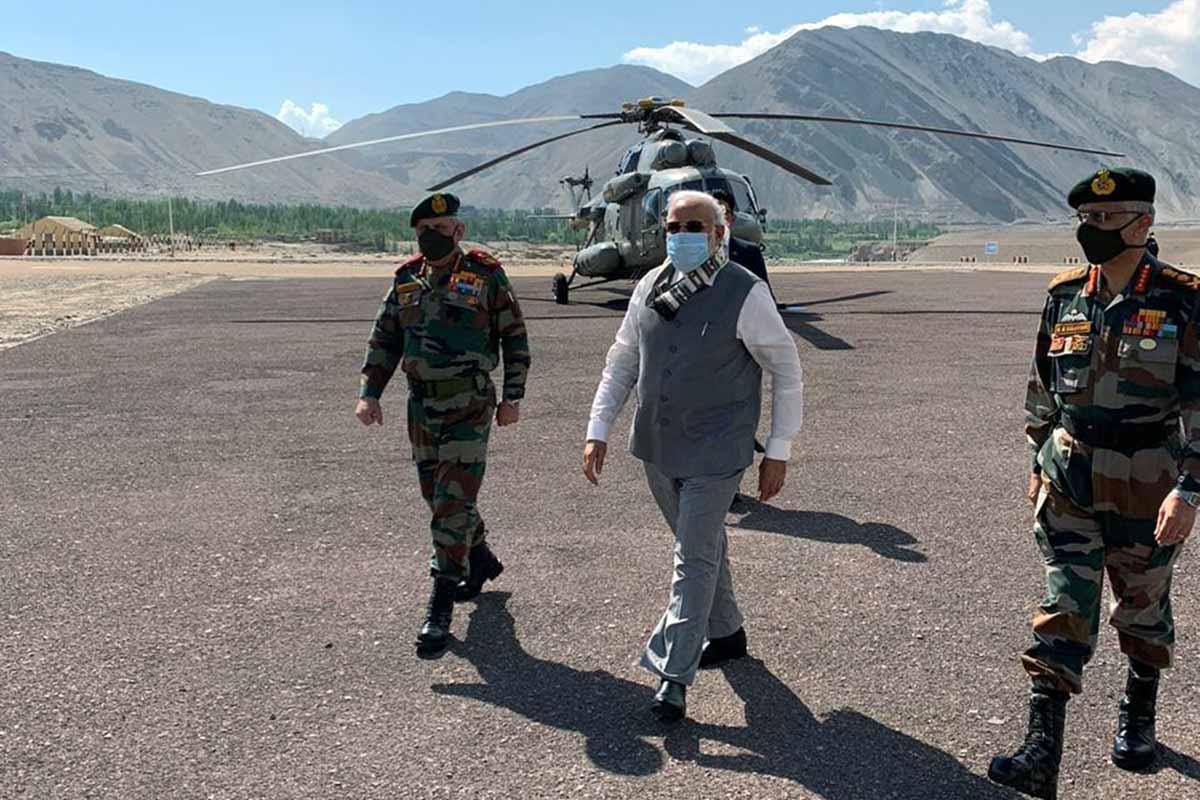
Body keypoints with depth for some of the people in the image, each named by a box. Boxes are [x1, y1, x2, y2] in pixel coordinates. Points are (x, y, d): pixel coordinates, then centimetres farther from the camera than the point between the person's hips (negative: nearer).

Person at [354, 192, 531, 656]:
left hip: (469, 405, -6)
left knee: (453, 501, -9)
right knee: (436, 495, 15)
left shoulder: (486, 276, -4)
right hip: (421, 404, 6)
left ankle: (440, 608, -4)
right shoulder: (407, 280, 9)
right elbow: (384, 339, 14)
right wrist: (369, 393, 4)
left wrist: (512, 396, -3)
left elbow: (515, 337, 0)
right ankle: (481, 561, 40)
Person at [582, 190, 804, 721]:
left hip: (714, 453, -6)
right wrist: (598, 432, 6)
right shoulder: (649, 288, 3)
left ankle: (674, 675, 2)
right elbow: (621, 364, 12)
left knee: (695, 558, -5)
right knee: (702, 546, 20)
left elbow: (787, 372, -6)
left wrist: (778, 452, -7)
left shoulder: (745, 293, -12)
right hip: (658, 448, 6)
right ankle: (726, 634, 40)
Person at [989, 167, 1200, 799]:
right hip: (1068, 484, 3)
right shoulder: (1065, 297, 2)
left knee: (1143, 607, 16)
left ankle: (1138, 715, 40)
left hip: (1145, 489, -2)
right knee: (1064, 611, -2)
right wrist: (1040, 460, 15)